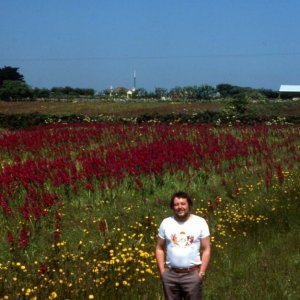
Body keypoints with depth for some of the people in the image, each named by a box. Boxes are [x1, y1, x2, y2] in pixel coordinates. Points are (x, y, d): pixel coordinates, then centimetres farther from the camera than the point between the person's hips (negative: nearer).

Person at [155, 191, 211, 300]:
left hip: (192, 274, -2)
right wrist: (162, 271, 0)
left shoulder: (200, 222, -3)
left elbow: (206, 249, -2)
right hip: (170, 274, 2)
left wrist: (202, 272, -8)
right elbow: (159, 248, 7)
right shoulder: (166, 223, 3)